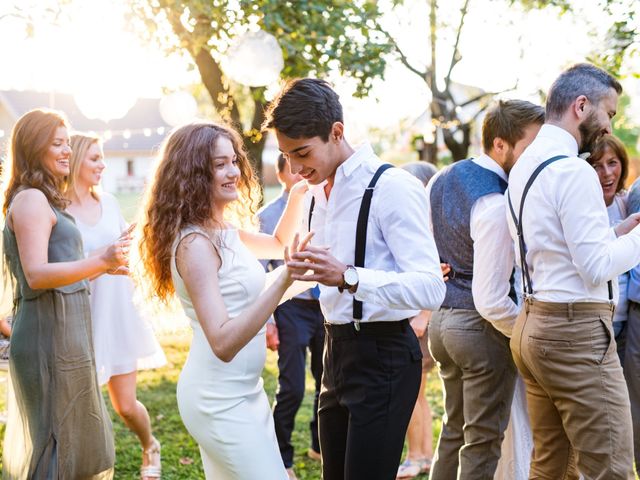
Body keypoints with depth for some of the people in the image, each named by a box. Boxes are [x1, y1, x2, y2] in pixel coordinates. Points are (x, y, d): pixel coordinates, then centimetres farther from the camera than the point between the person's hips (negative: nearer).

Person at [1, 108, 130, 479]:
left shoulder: (40, 199, 17)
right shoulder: (32, 199, -13)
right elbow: (36, 274, -24)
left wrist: (103, 267, 21)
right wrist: (102, 261, -34)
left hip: (57, 333, 10)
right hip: (52, 337, -10)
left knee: (42, 439, 17)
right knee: (61, 444, -4)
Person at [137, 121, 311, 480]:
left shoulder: (222, 232, 6)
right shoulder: (195, 244, -21)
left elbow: (279, 243, 22)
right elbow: (223, 342, -29)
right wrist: (283, 280, -38)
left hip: (241, 391, 9)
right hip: (221, 399, -9)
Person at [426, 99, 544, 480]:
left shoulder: (440, 180, 5)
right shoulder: (496, 206, -23)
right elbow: (491, 302, -23)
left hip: (442, 319, 9)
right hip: (481, 327, -9)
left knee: (455, 429, 20)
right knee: (483, 440, 3)